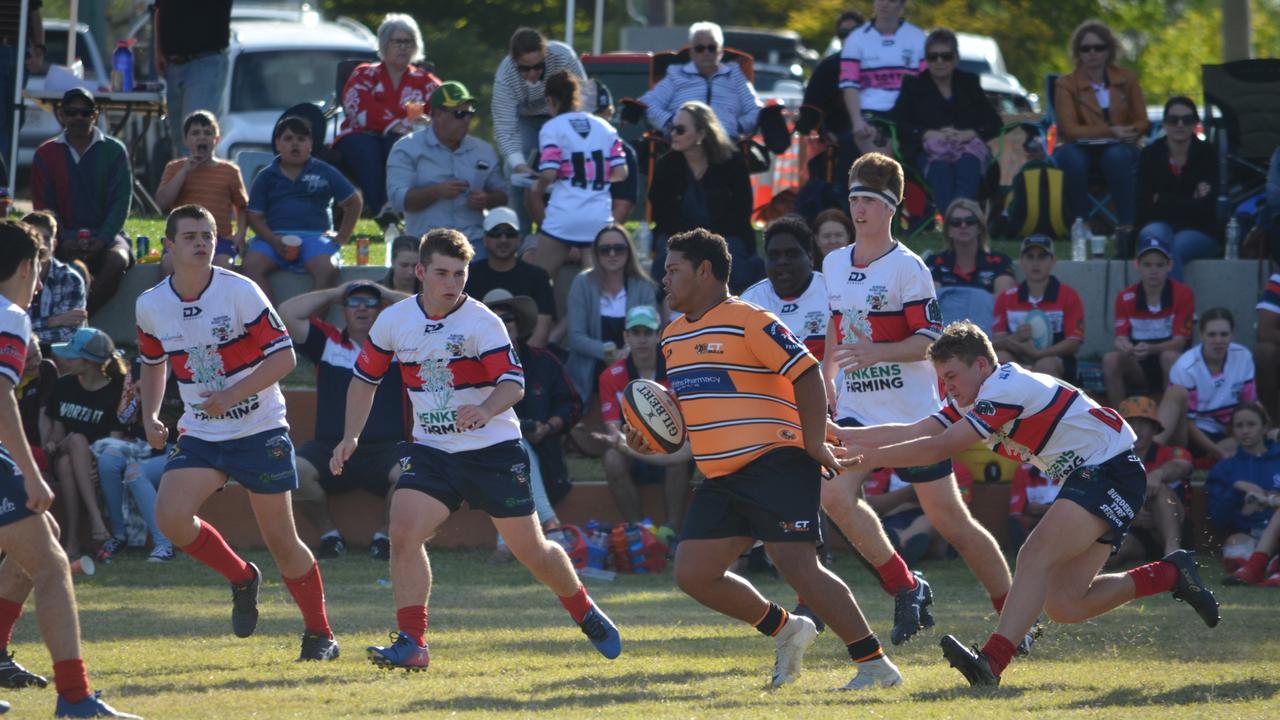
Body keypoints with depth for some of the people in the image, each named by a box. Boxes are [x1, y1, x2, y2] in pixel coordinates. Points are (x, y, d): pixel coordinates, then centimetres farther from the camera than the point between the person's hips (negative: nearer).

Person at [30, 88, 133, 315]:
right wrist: (63, 241, -14)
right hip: (64, 237, 0)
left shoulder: (114, 150, 7)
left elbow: (121, 201, 0)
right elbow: (43, 205, 3)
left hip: (105, 237, 0)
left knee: (117, 260, -34)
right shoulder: (46, 154, 10)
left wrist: (103, 239, -16)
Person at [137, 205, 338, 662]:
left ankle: (320, 635, 15)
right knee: (171, 516, -18)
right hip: (200, 433, 4)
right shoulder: (151, 306, -1)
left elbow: (284, 356, -14)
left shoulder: (240, 292, -14)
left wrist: (231, 396, -24)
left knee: (280, 538, -2)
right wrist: (150, 416, 4)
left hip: (259, 430, -4)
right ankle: (241, 579, 8)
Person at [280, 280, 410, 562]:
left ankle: (385, 534, -7)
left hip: (384, 447, -1)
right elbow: (287, 313, 6)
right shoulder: (327, 341, 16)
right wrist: (334, 294, 15)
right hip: (330, 448, 1)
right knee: (295, 470, -31)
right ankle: (329, 535, -7)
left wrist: (387, 295, 12)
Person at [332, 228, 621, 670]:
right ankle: (411, 643, -17)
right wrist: (351, 437, 1)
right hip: (430, 449, 3)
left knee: (531, 550, 3)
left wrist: (485, 410, -43)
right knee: (403, 533, -20)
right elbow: (366, 378, 13)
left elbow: (514, 384, -22)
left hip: (493, 449, -3)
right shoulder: (393, 321, -1)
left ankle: (587, 616, 30)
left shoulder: (481, 322, -13)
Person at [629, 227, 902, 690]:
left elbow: (807, 375, -12)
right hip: (720, 478, 9)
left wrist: (813, 443, -18)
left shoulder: (748, 322, -9)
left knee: (798, 567, -17)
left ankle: (875, 664, -11)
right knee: (693, 573, 1)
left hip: (775, 463, -9)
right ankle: (785, 630, 18)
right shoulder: (674, 337, 17)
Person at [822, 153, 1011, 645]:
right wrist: (827, 378, 19)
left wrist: (877, 353, -28)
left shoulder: (906, 267, -10)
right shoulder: (834, 265, 9)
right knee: (834, 494, -19)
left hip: (912, 414, -5)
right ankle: (906, 589, -4)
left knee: (949, 520, 0)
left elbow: (930, 340, -15)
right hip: (857, 412, 5)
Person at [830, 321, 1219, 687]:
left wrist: (867, 457, -18)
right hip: (1084, 478, 10)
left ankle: (992, 661, -41)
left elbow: (938, 449, -24)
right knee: (1063, 605, 2)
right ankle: (1171, 574, 17)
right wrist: (839, 435, -4)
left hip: (1111, 472, -10)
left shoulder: (1006, 387, -20)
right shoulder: (972, 400, 10)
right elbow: (912, 433, 5)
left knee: (1036, 556, -27)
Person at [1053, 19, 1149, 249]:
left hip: (1118, 147, 1)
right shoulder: (1066, 85, 3)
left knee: (1117, 156, -38)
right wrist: (1111, 131, -20)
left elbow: (1142, 123, 8)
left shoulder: (1127, 80, 11)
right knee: (1073, 158, -38)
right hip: (1081, 147, -1)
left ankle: (1126, 228, -42)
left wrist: (1129, 133, -17)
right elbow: (1070, 129, -8)